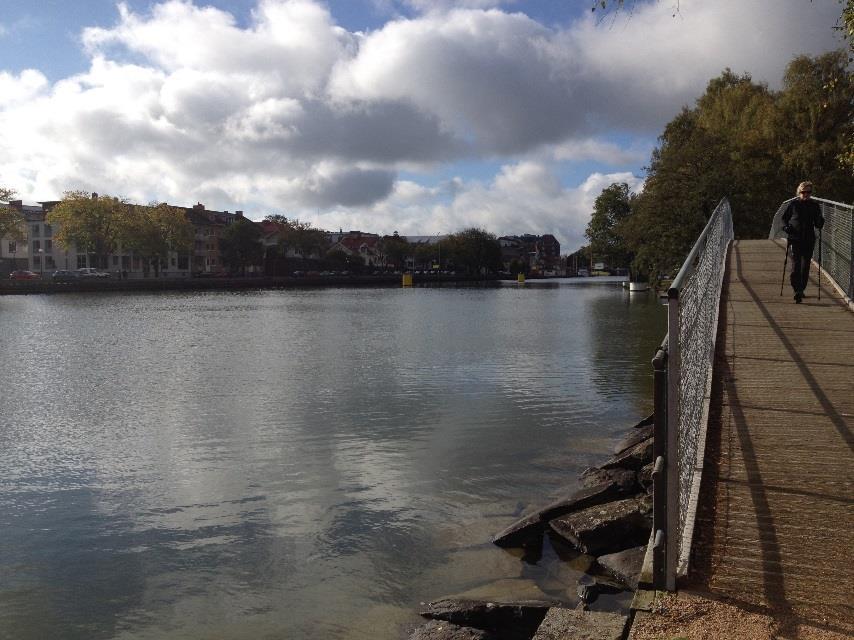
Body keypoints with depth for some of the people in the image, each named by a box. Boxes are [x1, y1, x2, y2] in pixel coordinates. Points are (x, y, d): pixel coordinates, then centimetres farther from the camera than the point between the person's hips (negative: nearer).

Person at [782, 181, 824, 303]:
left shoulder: (814, 205, 8)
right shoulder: (793, 204, 2)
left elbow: (818, 224, 12)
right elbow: (784, 218, 11)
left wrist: (820, 222, -11)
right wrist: (786, 226, -8)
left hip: (809, 240, 3)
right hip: (795, 239, -3)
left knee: (805, 266, 6)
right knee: (796, 264, -12)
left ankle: (801, 289, 19)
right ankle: (797, 290, -15)